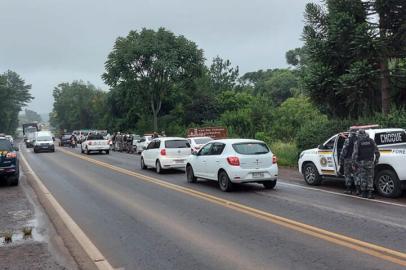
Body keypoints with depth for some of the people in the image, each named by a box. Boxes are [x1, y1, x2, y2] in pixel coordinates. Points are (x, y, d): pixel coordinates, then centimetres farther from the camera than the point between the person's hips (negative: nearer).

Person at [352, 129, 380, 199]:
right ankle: (370, 193, 2)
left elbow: (355, 154, -9)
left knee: (362, 178, 9)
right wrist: (376, 161, 17)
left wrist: (354, 164, -2)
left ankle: (364, 193, 9)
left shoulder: (357, 142, -3)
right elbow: (377, 153, 6)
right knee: (370, 178, 7)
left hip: (361, 163, -1)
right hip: (370, 162, 1)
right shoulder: (371, 141, 5)